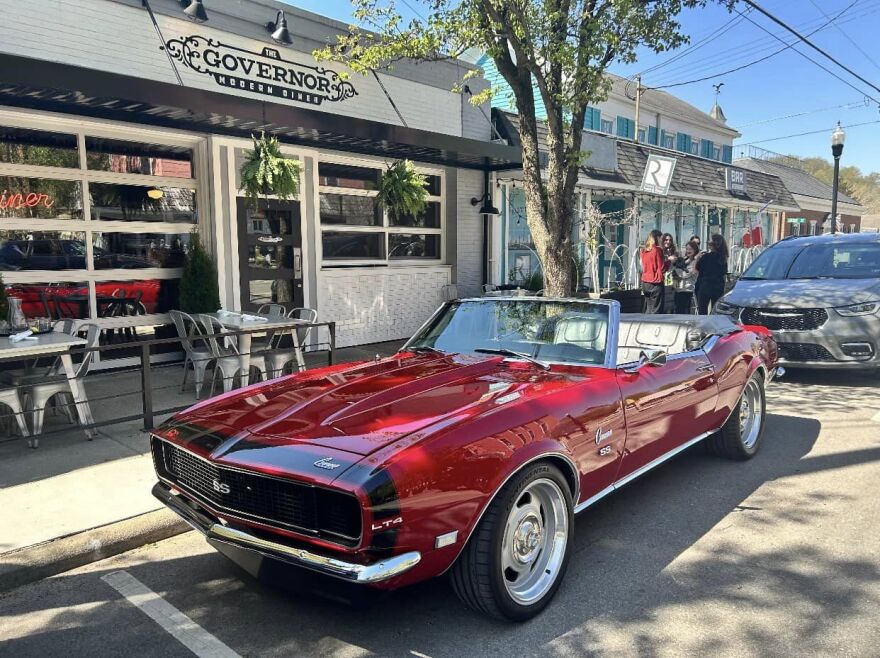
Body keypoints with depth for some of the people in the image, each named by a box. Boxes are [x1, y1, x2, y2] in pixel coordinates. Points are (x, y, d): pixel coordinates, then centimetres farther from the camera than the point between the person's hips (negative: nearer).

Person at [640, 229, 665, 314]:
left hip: (644, 282, 7)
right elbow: (661, 268, -10)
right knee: (655, 310, -2)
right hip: (656, 283, -7)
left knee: (648, 309, 14)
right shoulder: (657, 250, -11)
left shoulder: (643, 250, 7)